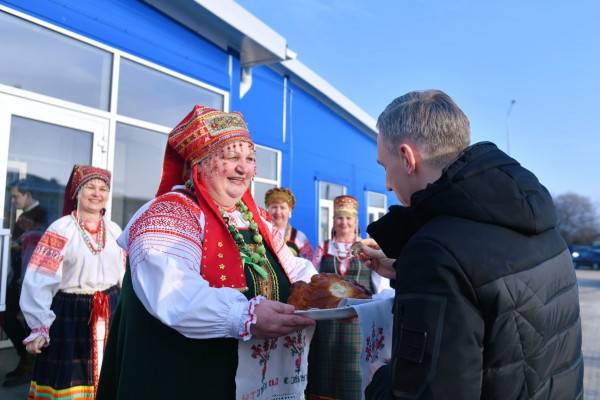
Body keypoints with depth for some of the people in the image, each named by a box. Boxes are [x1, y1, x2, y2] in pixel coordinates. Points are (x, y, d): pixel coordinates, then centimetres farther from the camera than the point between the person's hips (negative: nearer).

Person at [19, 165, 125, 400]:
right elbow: (39, 281, -11)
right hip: (70, 313, -4)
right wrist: (40, 327, -16)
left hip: (110, 314, 4)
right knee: (68, 380, 4)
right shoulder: (61, 229, -7)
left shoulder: (115, 231, 7)